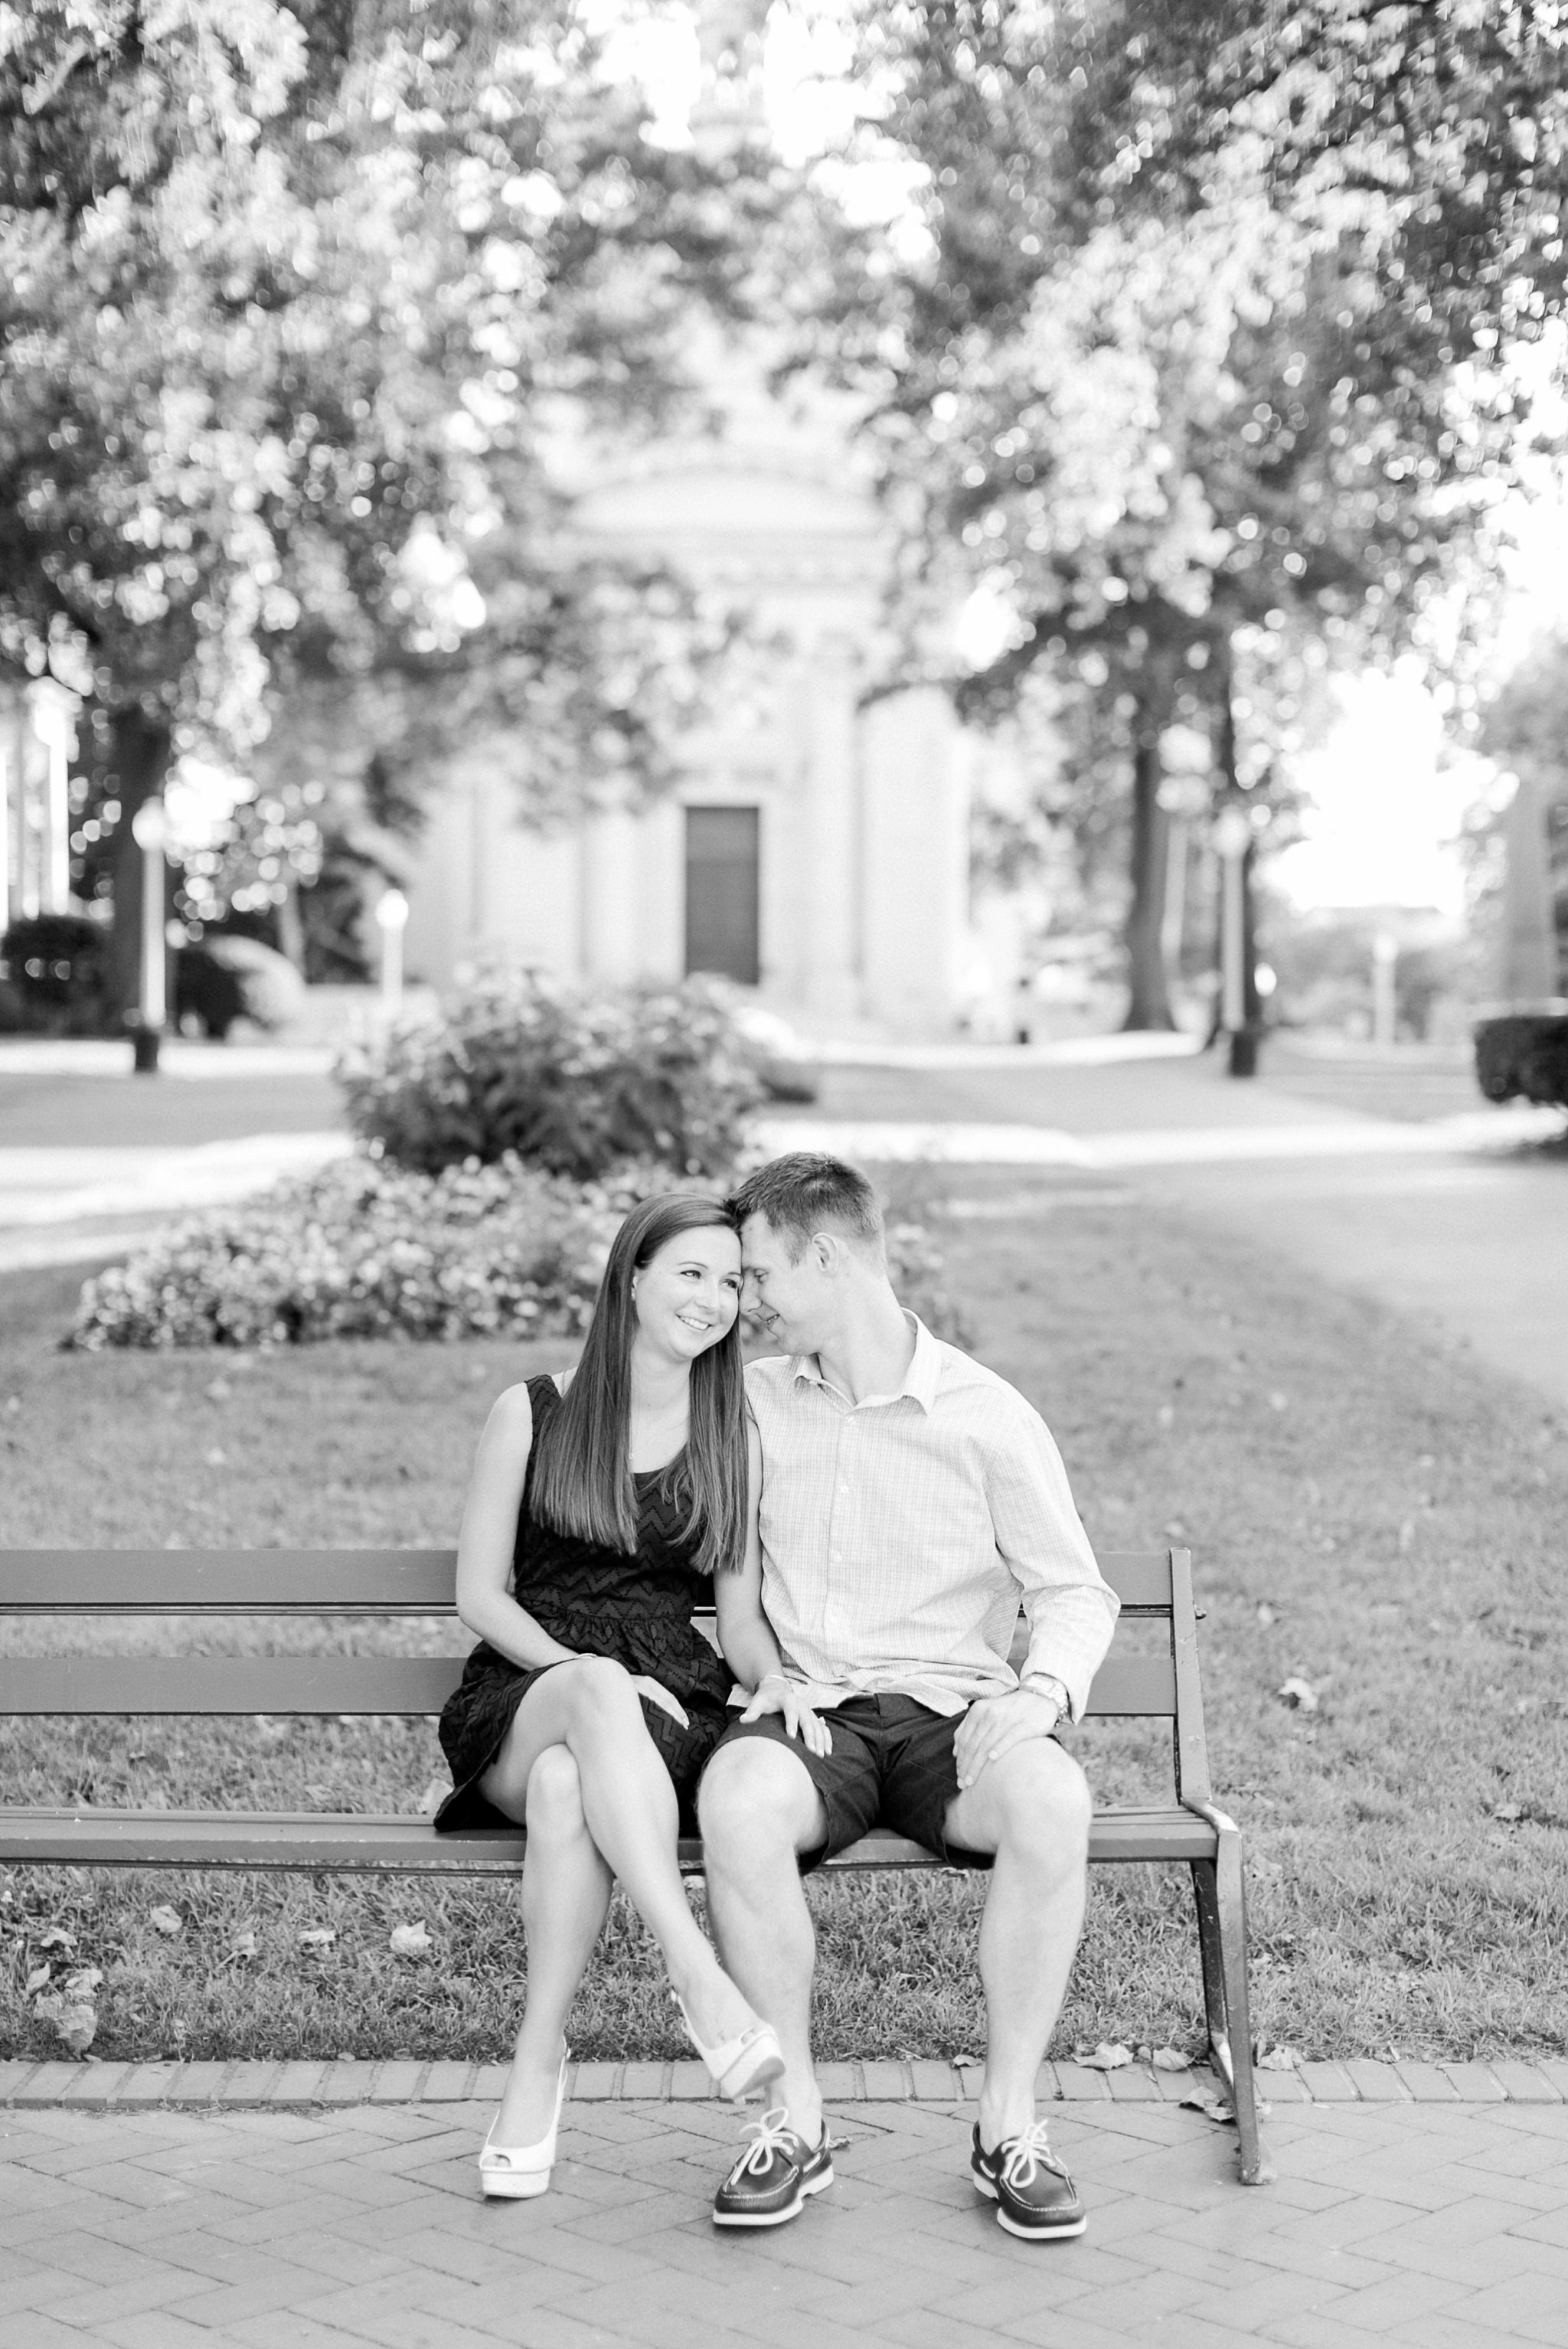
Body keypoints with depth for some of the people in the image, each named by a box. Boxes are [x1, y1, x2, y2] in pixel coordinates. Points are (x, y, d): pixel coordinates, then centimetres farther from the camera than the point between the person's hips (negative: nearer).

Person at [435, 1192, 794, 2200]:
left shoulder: (736, 1436, 13)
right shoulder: (534, 1414, 9)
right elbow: (480, 1595, 5)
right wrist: (583, 1671, -12)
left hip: (667, 1708, 1)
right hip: (525, 1693, 0)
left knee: (566, 1786, -37)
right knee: (597, 1695, -40)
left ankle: (539, 2060, -30)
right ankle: (698, 1976, -47)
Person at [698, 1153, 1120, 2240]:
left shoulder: (987, 1416, 0)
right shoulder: (756, 1399, 12)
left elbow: (1076, 1590, 1)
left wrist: (1044, 1688, -20)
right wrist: (769, 1672, 2)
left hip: (954, 1708, -2)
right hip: (812, 1712, 2)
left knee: (1052, 1799, -35)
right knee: (737, 1796, -34)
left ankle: (1010, 2121, -20)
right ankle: (798, 2119, -20)